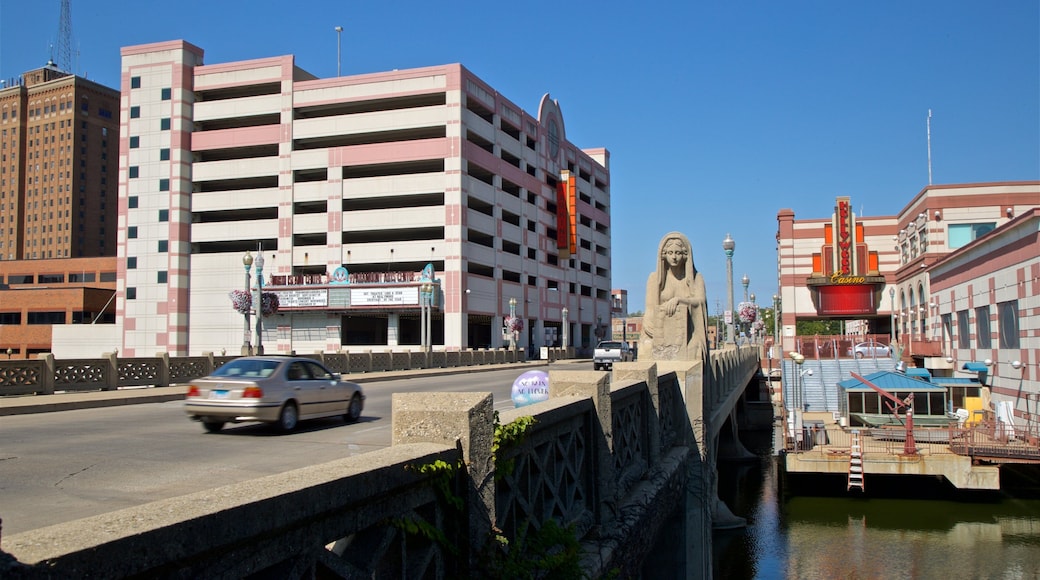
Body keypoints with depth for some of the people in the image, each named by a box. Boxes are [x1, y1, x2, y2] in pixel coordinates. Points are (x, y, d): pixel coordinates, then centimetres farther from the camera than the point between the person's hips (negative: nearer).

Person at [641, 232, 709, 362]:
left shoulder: (696, 278, 10)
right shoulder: (655, 278, 6)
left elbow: (700, 302, -5)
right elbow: (650, 311, 1)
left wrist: (678, 299, -24)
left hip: (688, 340, 1)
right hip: (661, 339, -1)